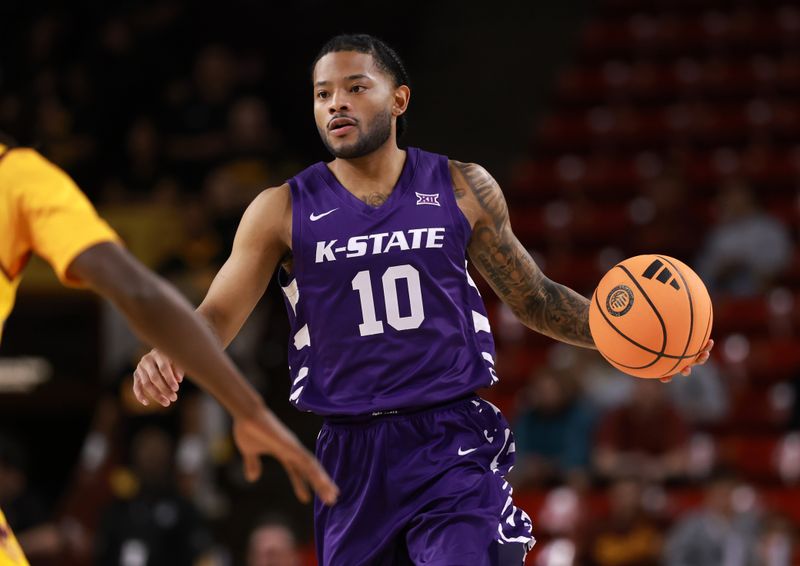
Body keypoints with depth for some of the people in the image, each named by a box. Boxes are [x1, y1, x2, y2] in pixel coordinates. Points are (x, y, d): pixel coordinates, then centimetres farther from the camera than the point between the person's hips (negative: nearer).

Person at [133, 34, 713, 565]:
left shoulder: (462, 189, 5)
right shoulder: (284, 210, 2)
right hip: (352, 454, 1)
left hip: (454, 447, -1)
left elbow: (533, 298, 14)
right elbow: (219, 315, -1)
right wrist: (166, 355, -23)